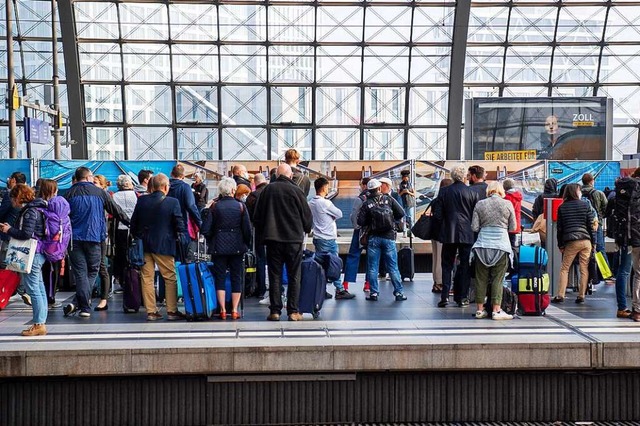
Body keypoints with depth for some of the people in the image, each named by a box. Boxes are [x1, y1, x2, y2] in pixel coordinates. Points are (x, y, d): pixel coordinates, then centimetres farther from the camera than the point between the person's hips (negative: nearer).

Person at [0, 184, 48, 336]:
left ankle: (39, 324, -3)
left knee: (33, 289, -7)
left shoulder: (30, 212, -13)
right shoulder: (32, 209, 16)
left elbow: (26, 234, -22)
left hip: (32, 255, -10)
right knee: (39, 288, 11)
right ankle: (41, 323, 16)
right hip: (36, 254, 10)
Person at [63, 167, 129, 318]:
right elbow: (116, 210, 6)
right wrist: (130, 222, 18)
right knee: (92, 271, 9)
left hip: (74, 238, 1)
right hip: (94, 237, -1)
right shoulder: (100, 192, 2)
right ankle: (78, 303, -2)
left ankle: (85, 307, -5)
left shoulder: (70, 193, 3)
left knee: (80, 273, 3)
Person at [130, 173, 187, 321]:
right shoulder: (173, 202, -9)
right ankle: (172, 311, 8)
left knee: (147, 278, 8)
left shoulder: (141, 201, 1)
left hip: (144, 245, 4)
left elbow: (133, 223, 8)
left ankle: (151, 311, 11)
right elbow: (179, 225, -6)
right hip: (164, 245, -4)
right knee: (170, 278, 6)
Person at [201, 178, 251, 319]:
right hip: (237, 247, 0)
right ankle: (234, 310, 6)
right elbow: (247, 229, -3)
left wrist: (211, 242, 13)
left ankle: (222, 310, 4)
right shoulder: (240, 206, -4)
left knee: (220, 277, 6)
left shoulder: (215, 206, -3)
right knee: (237, 277, 7)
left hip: (219, 246, 0)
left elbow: (206, 229, -4)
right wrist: (246, 244, 11)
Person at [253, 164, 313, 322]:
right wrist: (306, 229, 20)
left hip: (272, 239, 2)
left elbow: (257, 216, 7)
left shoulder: (267, 189, 1)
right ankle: (293, 311, 5)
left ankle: (275, 311, 7)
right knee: (294, 276, 5)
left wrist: (262, 234, 19)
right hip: (294, 239, -2)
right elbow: (307, 216, 0)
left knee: (275, 276, 7)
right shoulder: (295, 190, -6)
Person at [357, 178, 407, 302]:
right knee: (393, 266, 6)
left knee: (372, 267, 7)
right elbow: (401, 213, -4)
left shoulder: (366, 204, -4)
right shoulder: (388, 199, -1)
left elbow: (360, 222, -8)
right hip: (389, 237, 1)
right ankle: (399, 292, 8)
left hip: (373, 238, 0)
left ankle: (374, 293, 8)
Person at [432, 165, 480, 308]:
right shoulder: (473, 192, -3)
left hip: (448, 233, 1)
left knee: (447, 265, 8)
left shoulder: (444, 192, -1)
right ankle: (463, 298, 9)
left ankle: (445, 296, 2)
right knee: (465, 265, 7)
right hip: (467, 234, -1)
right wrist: (474, 229, 13)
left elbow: (437, 214, -2)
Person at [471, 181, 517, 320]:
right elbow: (513, 227, 4)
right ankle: (496, 310, 1)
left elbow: (474, 227, 0)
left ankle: (480, 309, 11)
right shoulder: (507, 204, 0)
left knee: (481, 278, 8)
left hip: (482, 244, 1)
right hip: (501, 245, -1)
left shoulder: (480, 204, 3)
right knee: (497, 279, 2)